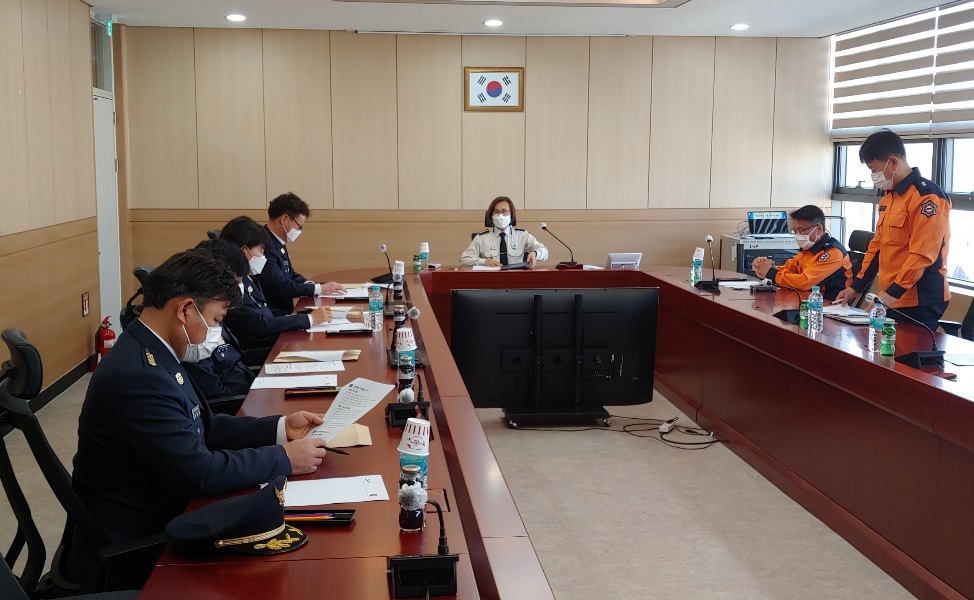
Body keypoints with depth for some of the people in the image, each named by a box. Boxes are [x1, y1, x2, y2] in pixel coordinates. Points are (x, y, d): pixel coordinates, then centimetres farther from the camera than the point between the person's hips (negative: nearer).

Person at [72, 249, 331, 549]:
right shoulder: (138, 376, -28)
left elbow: (203, 427, 10)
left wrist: (280, 428, 2)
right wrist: (284, 458, -16)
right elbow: (200, 472, -26)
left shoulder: (153, 355, 1)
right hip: (135, 539, -8)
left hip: (157, 510, 8)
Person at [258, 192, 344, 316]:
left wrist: (308, 284, 2)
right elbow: (281, 286, -21)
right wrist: (320, 288, -12)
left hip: (283, 312, 9)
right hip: (271, 317, -9)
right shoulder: (265, 245, -19)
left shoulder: (277, 242, 11)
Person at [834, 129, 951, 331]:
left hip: (919, 302, -8)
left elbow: (922, 255, -21)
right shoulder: (888, 197, 15)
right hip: (892, 299, 8)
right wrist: (856, 286, 14)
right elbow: (877, 246, 19)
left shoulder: (927, 197, -15)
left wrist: (892, 293, -23)